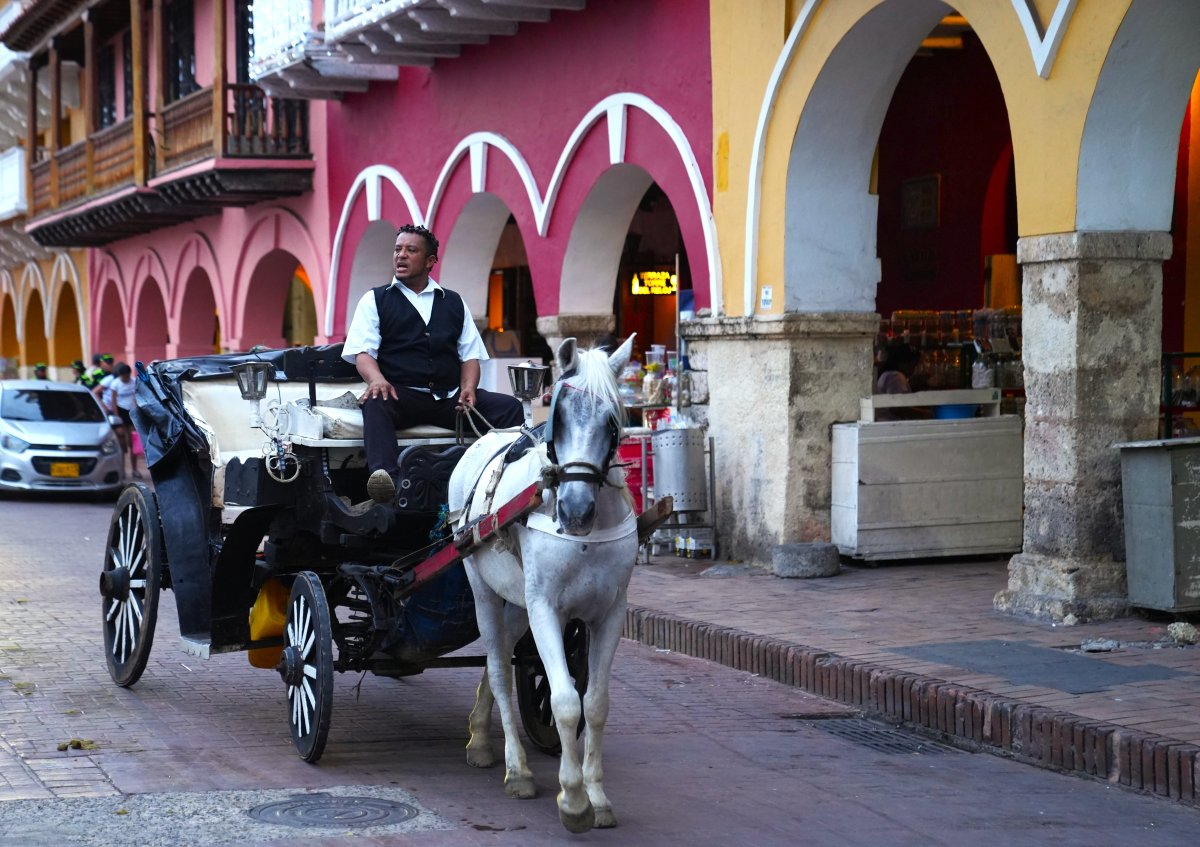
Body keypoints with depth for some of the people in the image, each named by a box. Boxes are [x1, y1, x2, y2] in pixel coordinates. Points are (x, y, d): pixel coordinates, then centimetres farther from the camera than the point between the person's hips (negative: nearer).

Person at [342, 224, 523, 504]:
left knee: (509, 407, -22)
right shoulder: (374, 300, 17)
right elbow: (362, 351, 4)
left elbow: (470, 354, 18)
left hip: (449, 397, 3)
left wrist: (468, 388, -4)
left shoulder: (454, 303, 25)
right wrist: (376, 378, -19)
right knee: (375, 405, -39)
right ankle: (384, 476, -59)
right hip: (401, 394, -3)